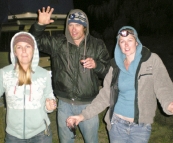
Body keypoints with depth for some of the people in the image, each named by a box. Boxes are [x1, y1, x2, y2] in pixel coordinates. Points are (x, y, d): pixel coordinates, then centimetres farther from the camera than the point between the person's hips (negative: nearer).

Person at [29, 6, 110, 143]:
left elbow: (108, 71, -2)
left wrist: (96, 65, -23)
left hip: (88, 104, -1)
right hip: (65, 104, 2)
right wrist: (40, 24, -17)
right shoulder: (58, 43, -1)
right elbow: (35, 40, 2)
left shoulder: (97, 45, -3)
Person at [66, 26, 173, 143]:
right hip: (117, 123, 2)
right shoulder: (116, 65, 2)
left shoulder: (152, 60, -6)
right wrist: (83, 115, -4)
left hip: (141, 126, -2)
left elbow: (163, 87, -16)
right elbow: (105, 95, 2)